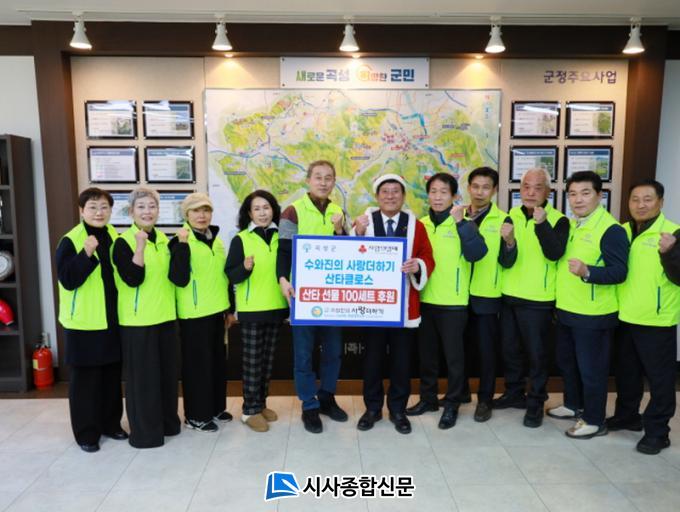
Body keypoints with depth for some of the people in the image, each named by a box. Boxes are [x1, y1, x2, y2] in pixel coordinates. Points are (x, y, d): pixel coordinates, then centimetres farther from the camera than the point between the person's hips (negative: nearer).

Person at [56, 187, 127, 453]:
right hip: (84, 321, -5)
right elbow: (67, 279, -20)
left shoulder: (114, 237, 8)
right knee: (85, 378, 3)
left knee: (112, 374, 13)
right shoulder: (70, 241, -10)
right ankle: (86, 432, 18)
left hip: (111, 319, 6)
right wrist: (86, 254, -30)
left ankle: (110, 423, 29)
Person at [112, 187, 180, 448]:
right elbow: (133, 279, -22)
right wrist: (140, 246, -27)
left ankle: (167, 422, 30)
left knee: (167, 373, 14)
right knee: (142, 376, 1)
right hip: (138, 320, -6)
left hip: (165, 316, 7)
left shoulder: (163, 239, 9)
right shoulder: (123, 242, -10)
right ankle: (144, 431, 15)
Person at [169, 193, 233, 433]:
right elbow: (179, 279, -23)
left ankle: (215, 407, 30)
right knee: (197, 363, 2)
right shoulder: (180, 241, -11)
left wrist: (230, 308, 17)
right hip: (194, 313, -7)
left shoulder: (216, 239, 9)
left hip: (216, 310, 7)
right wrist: (182, 244, -28)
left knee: (218, 361, 15)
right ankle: (195, 415, 16)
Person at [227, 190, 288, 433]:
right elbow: (230, 275, -9)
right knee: (252, 361, 2)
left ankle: (261, 403, 28)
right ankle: (250, 410, 15)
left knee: (268, 360, 13)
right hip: (251, 310, -4)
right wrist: (245, 267, -27)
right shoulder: (240, 239, -6)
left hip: (276, 307, 4)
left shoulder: (280, 237, 4)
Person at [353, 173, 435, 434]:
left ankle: (398, 410, 24)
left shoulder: (416, 225, 5)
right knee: (373, 357, 8)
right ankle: (372, 408, 24)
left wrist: (418, 266, -20)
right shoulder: (364, 222, 3)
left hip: (404, 303, 1)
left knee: (401, 359, 9)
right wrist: (358, 234, -20)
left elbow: (428, 259, 2)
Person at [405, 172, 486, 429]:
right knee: (426, 353, 15)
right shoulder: (421, 224, 6)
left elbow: (476, 253, -22)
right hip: (425, 299, 5)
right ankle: (428, 398, 32)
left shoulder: (463, 223, -6)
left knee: (453, 354, 6)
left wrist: (460, 221, -25)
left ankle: (452, 404, 22)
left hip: (453, 302, -4)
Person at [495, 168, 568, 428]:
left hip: (537, 299, -4)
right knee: (509, 348, 16)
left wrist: (541, 224, -34)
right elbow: (506, 262, -5)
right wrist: (509, 242, -25)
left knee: (536, 353, 5)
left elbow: (554, 254, -24)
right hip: (509, 296, 5)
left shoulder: (557, 220, -7)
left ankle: (535, 402, 20)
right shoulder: (512, 216, 3)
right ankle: (514, 393, 34)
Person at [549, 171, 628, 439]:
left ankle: (594, 421, 20)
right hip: (566, 310, 8)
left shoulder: (611, 229, -16)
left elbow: (619, 272, -23)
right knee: (567, 362, 20)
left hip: (593, 315, -8)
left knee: (591, 368, 4)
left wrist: (587, 271, -37)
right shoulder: (570, 225, 10)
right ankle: (573, 405, 39)